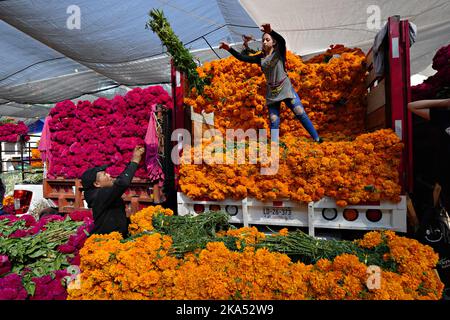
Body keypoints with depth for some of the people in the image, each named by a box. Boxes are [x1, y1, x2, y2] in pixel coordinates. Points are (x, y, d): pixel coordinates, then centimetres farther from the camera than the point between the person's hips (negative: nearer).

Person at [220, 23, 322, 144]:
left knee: (301, 114, -7)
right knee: (274, 121, -1)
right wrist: (229, 48, -7)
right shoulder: (260, 58, 8)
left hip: (285, 88, -3)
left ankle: (317, 139, 3)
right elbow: (243, 58, 4)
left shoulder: (279, 52, -1)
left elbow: (282, 41, -22)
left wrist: (270, 31, -40)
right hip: (271, 93, 3)